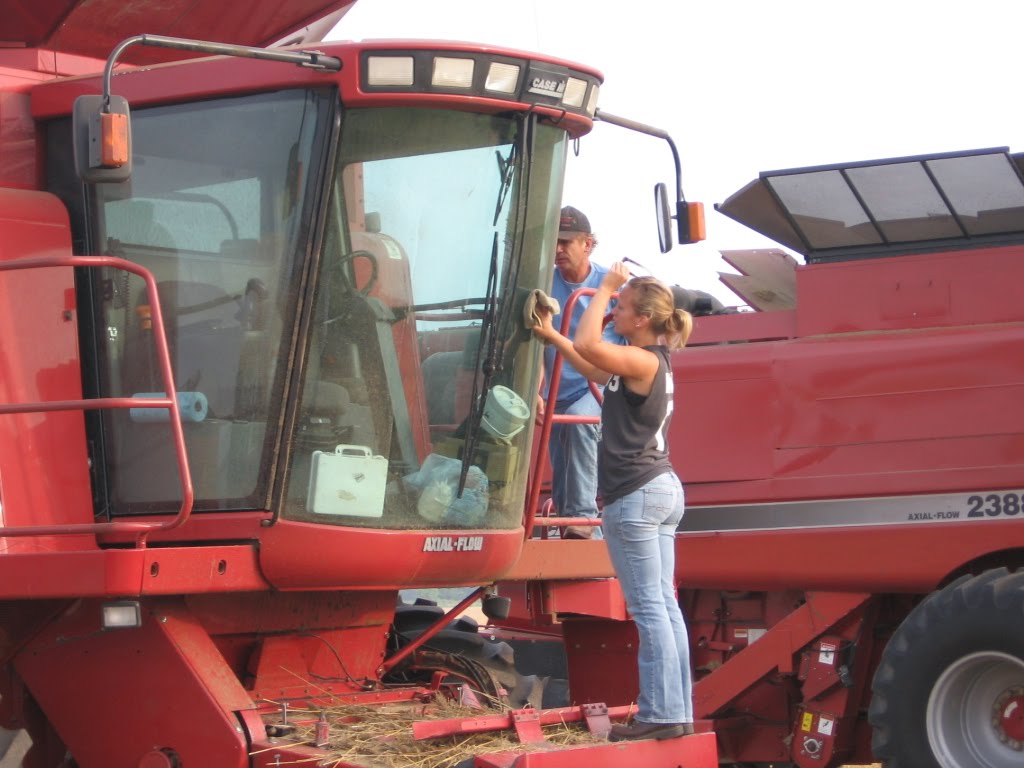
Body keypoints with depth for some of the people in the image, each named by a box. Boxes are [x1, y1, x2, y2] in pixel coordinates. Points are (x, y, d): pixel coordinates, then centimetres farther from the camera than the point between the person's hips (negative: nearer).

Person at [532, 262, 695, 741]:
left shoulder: (645, 362, -16)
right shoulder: (648, 362, 14)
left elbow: (588, 345, -29)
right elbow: (593, 369, 29)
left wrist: (604, 290, -17)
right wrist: (551, 337, 27)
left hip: (635, 495, -10)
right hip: (661, 490, 10)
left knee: (648, 608, -8)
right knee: (664, 604, 10)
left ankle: (661, 714, -7)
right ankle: (676, 712, 13)